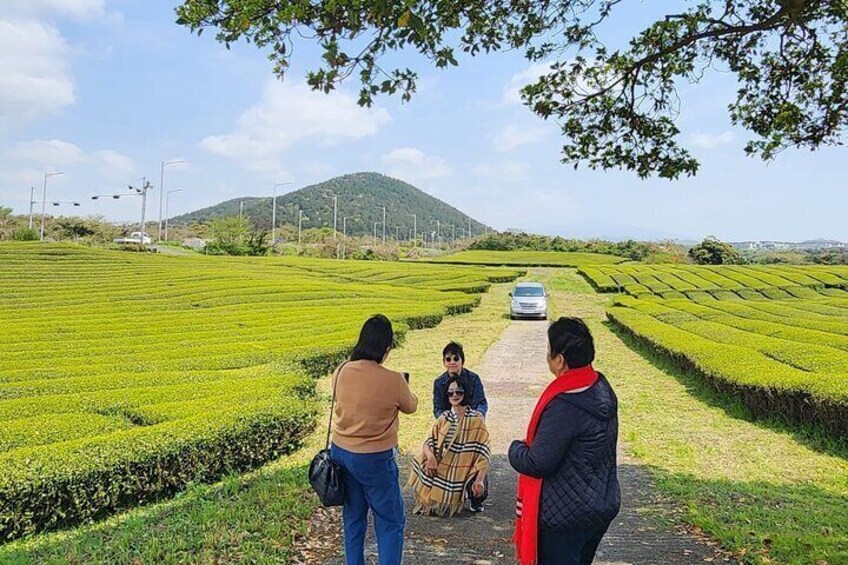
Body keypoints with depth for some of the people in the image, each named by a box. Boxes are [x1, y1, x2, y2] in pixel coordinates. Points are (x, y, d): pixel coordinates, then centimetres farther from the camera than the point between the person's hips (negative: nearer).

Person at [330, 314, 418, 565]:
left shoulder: (341, 372, -7)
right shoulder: (393, 380, -21)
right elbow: (410, 407, -1)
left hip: (340, 452, 6)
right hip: (374, 460, -5)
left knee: (353, 517, 22)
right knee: (390, 523, 10)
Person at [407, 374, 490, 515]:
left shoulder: (476, 420, -8)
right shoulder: (443, 418, 6)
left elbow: (483, 452, -11)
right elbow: (429, 442, 3)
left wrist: (480, 480, -21)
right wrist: (430, 456, -20)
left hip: (464, 476, -4)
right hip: (441, 471, 4)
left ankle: (474, 499, 12)